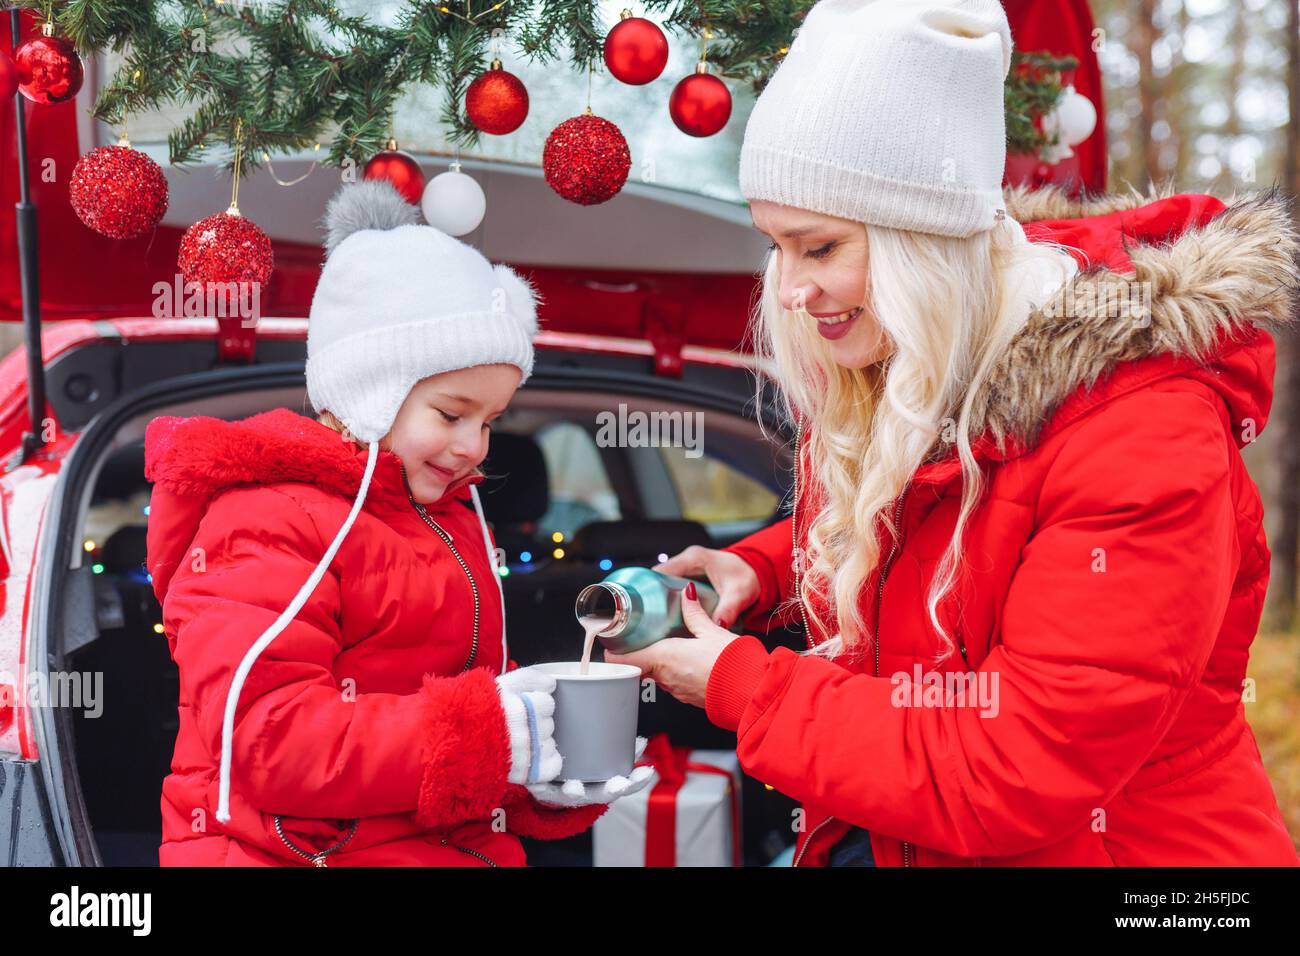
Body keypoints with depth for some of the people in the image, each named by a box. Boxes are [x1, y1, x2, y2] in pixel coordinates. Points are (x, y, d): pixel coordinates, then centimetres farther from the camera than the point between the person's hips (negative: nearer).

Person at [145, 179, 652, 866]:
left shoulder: (447, 515, 18)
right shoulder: (266, 524, -8)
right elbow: (261, 736, -19)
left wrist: (541, 779, 2)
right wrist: (480, 730, -22)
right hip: (307, 850, -6)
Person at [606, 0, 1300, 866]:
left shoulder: (1143, 438, -23)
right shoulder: (877, 372, -2)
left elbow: (1014, 780, -23)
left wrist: (738, 684, -18)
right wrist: (755, 571, -2)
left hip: (1097, 843, -5)